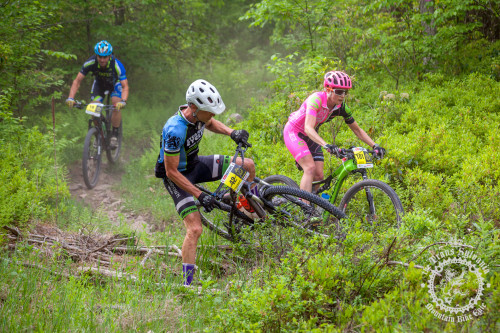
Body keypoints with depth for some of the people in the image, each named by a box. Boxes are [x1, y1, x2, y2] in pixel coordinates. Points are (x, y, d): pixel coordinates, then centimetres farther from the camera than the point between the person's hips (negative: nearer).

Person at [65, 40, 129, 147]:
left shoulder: (117, 65, -37)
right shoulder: (90, 63, -32)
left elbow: (125, 86, -38)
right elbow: (77, 81, -28)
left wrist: (123, 101, -57)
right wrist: (70, 98, -42)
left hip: (115, 83, -2)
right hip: (99, 82, 2)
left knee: (116, 106, -24)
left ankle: (115, 134, -8)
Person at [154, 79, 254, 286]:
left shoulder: (199, 114, -13)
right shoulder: (175, 131, -36)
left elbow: (209, 124, 15)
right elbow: (172, 172, -29)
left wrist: (231, 133, -3)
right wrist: (199, 195, -29)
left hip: (195, 165, 7)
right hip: (177, 176, -7)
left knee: (248, 166, 1)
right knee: (195, 229, -20)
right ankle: (187, 283, -12)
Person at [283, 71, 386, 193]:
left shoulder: (341, 107, -13)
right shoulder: (316, 99, -33)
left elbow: (357, 129, -2)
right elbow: (308, 128, -44)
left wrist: (375, 146, -16)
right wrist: (326, 145, -58)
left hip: (310, 137, 7)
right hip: (293, 132, -6)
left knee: (318, 175, -3)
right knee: (310, 168, -24)